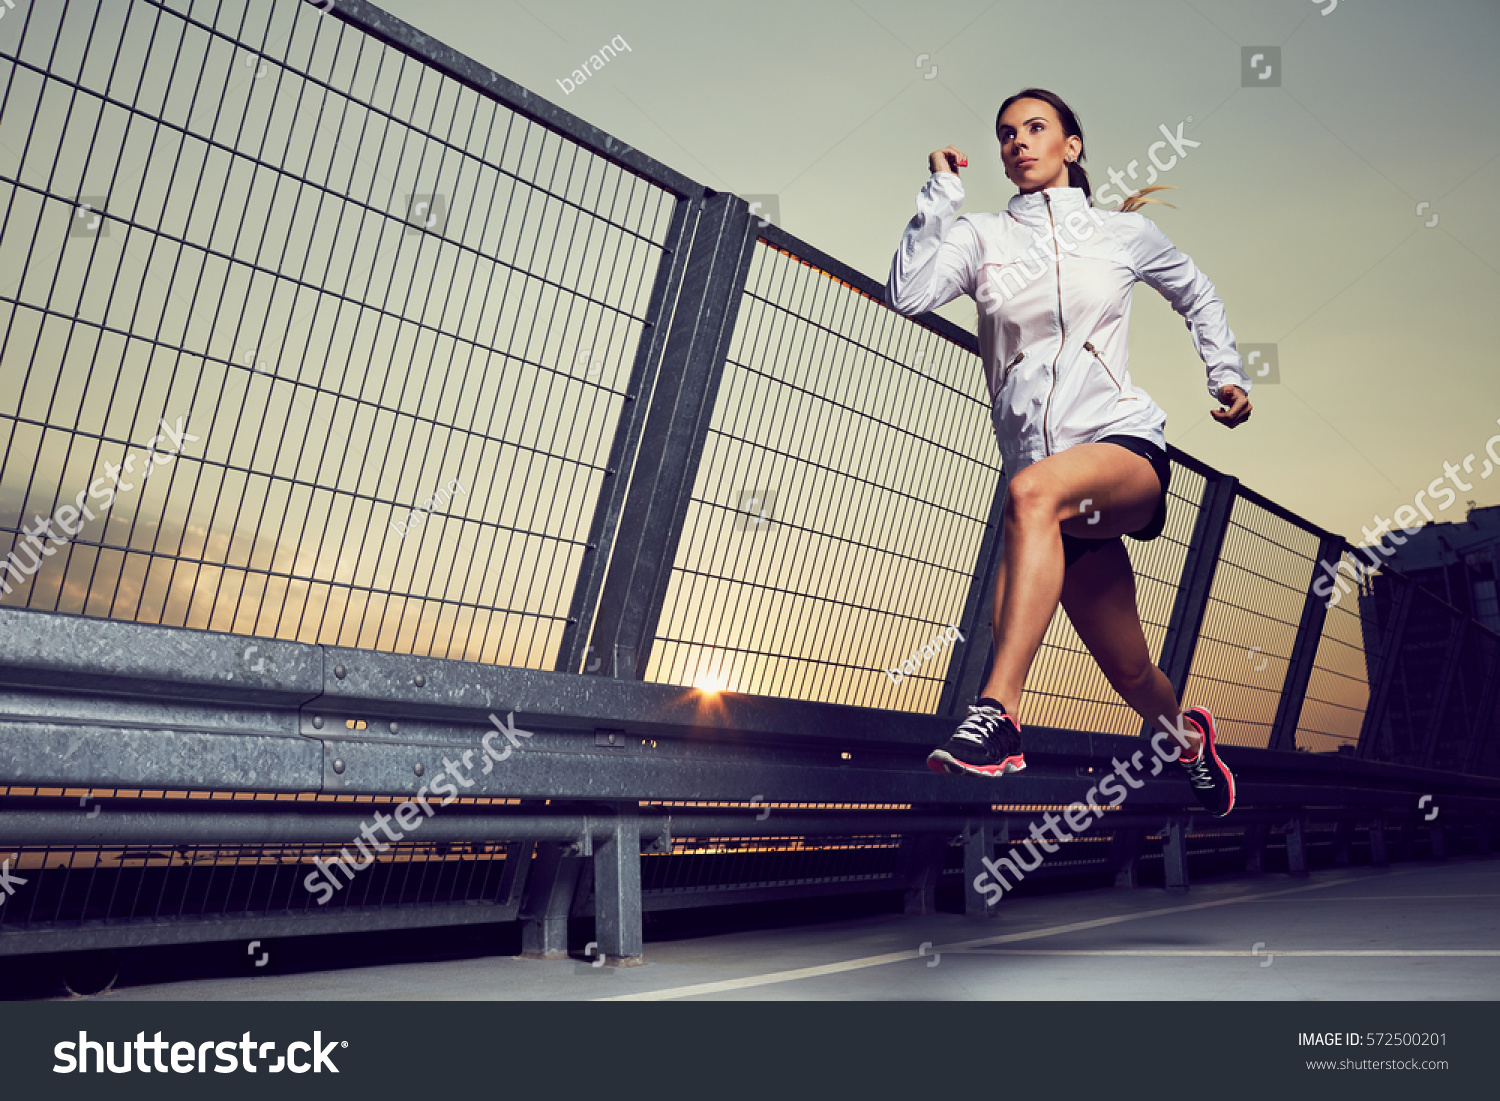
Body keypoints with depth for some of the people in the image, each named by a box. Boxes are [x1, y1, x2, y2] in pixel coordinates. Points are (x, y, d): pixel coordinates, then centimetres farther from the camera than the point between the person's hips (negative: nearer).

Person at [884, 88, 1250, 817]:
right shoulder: (982, 238, 11)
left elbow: (1196, 294, 30)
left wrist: (1227, 373, 18)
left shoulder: (1124, 233, 13)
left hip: (1125, 445, -2)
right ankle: (1187, 737, 44)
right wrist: (941, 192, -4)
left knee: (1033, 491, -39)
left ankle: (997, 718, -43)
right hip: (1048, 488, 2)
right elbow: (907, 294, -7)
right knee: (1132, 676, 9)